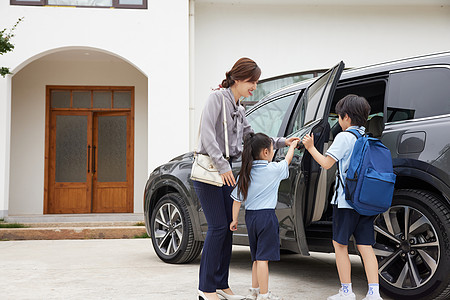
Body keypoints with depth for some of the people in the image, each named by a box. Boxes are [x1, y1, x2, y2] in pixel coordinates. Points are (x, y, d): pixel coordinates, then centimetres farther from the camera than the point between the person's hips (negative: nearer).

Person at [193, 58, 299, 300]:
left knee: (227, 227, 7)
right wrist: (222, 166, -22)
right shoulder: (217, 98, -8)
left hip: (225, 169, 8)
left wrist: (282, 142, 17)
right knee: (218, 227, -10)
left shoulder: (239, 110, 17)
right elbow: (207, 135, -18)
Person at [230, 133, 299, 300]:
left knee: (257, 257, 17)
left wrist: (235, 219, 13)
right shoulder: (274, 169, -7)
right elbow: (287, 160, 14)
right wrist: (292, 146, 32)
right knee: (263, 257, -5)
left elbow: (237, 199, 5)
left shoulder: (245, 173, 4)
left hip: (250, 217, 6)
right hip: (266, 217, -6)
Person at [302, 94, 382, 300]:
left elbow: (326, 163, -12)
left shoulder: (344, 137, -9)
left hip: (346, 200, -6)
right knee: (365, 246, 6)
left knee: (340, 245, 5)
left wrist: (311, 147, 0)